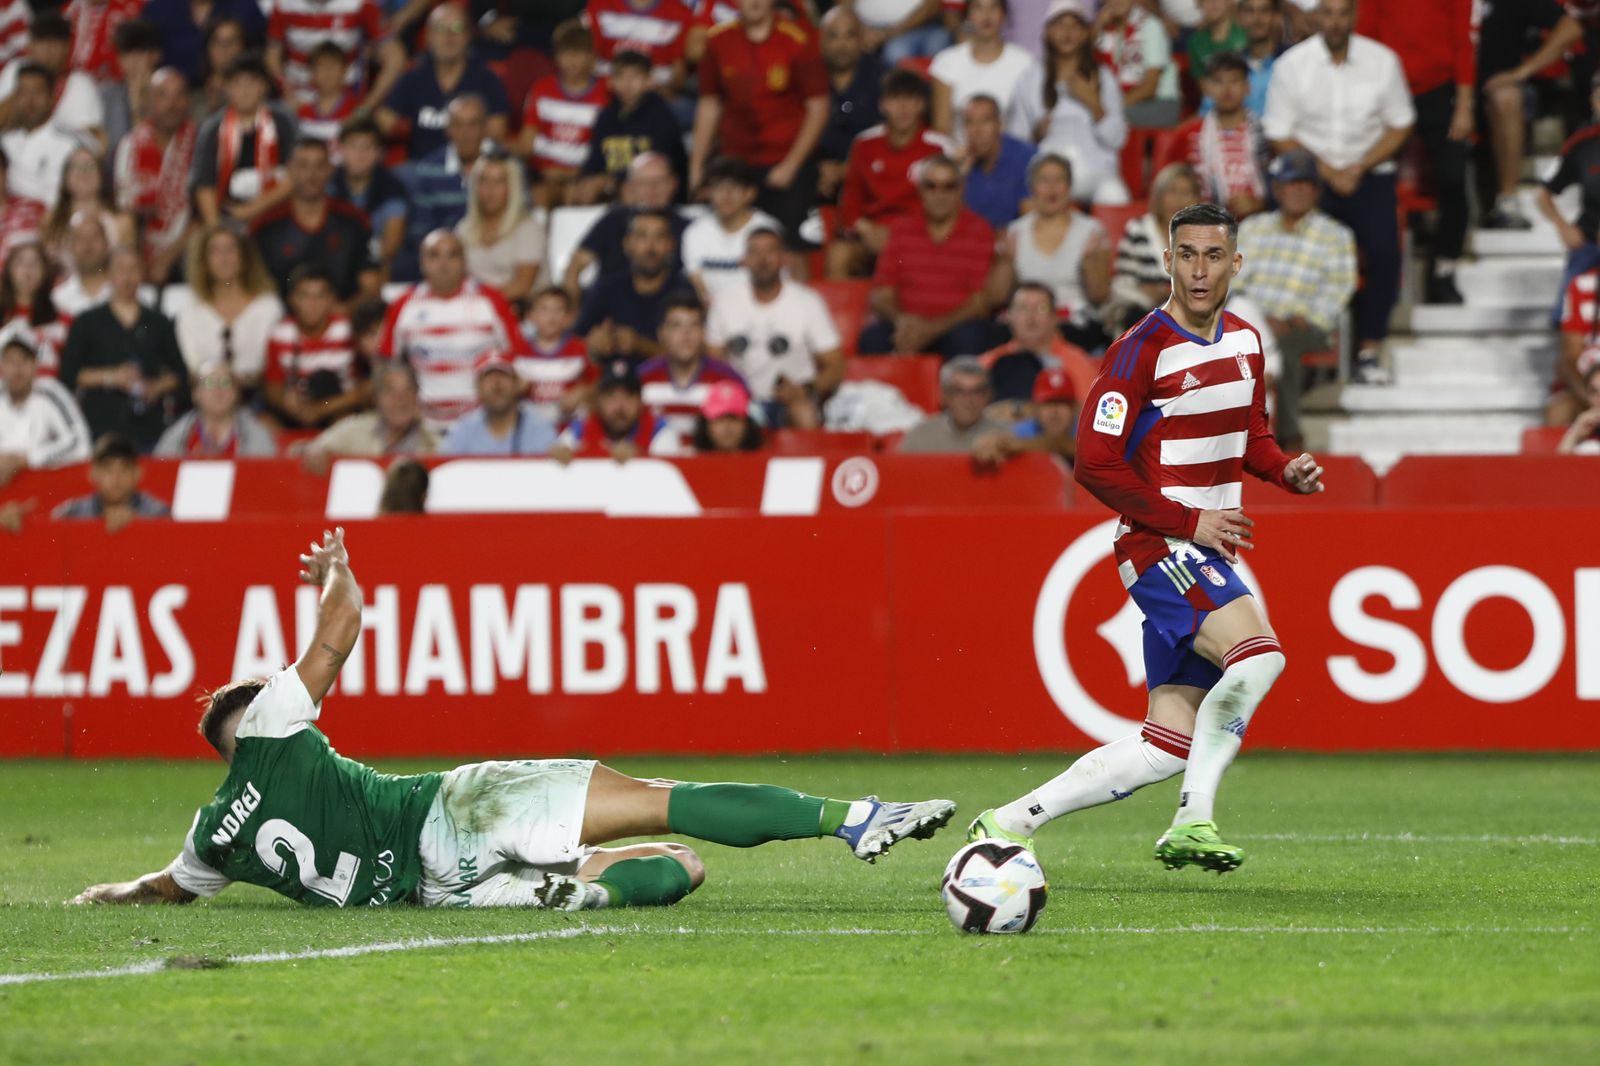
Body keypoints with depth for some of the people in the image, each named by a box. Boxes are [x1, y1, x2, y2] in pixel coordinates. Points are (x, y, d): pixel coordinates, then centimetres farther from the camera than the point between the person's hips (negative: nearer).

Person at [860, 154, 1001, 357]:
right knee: (872, 337, -31)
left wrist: (932, 328, -16)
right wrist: (900, 319, -13)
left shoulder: (979, 232, 4)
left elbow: (980, 302, -2)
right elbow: (880, 295, 11)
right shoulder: (902, 230, 14)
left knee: (966, 339, -37)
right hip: (908, 325, 2)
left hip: (954, 325, -2)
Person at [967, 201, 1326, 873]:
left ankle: (1010, 821, 9)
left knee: (1166, 748, 3)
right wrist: (1189, 522, -17)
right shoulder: (1143, 351, -13)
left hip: (1208, 553, 8)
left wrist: (1286, 469, 3)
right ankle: (1194, 820, -22)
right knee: (1259, 653, -31)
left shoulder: (1245, 343, 11)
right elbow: (1095, 466, -15)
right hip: (1158, 546, -8)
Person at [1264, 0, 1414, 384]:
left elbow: (1399, 126, 5)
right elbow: (1280, 137, -1)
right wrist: (1328, 172, -11)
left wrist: (1359, 169, -8)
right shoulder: (1292, 65, -4)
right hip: (1311, 175, -1)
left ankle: (1370, 349, -12)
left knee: (1384, 249, -21)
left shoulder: (1382, 61, -1)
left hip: (1368, 174, 1)